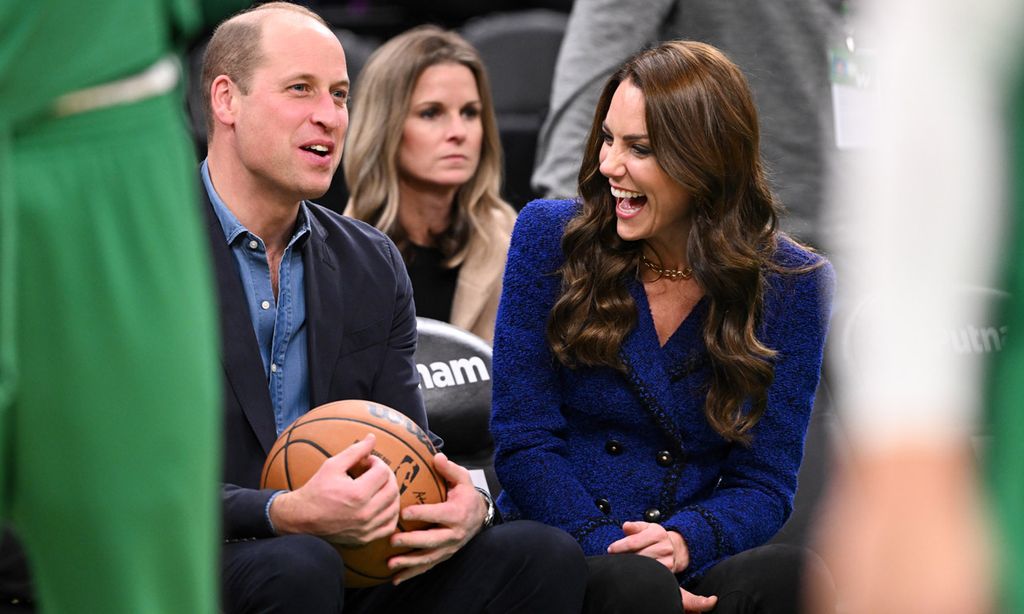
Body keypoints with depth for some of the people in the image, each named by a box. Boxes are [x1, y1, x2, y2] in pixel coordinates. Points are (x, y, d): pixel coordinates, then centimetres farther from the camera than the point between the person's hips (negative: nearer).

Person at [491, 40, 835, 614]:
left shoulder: (791, 285, 2)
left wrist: (685, 540, -21)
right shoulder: (549, 237, 0)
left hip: (693, 567, 2)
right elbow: (524, 439, -3)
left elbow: (765, 480, 2)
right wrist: (615, 554, -18)